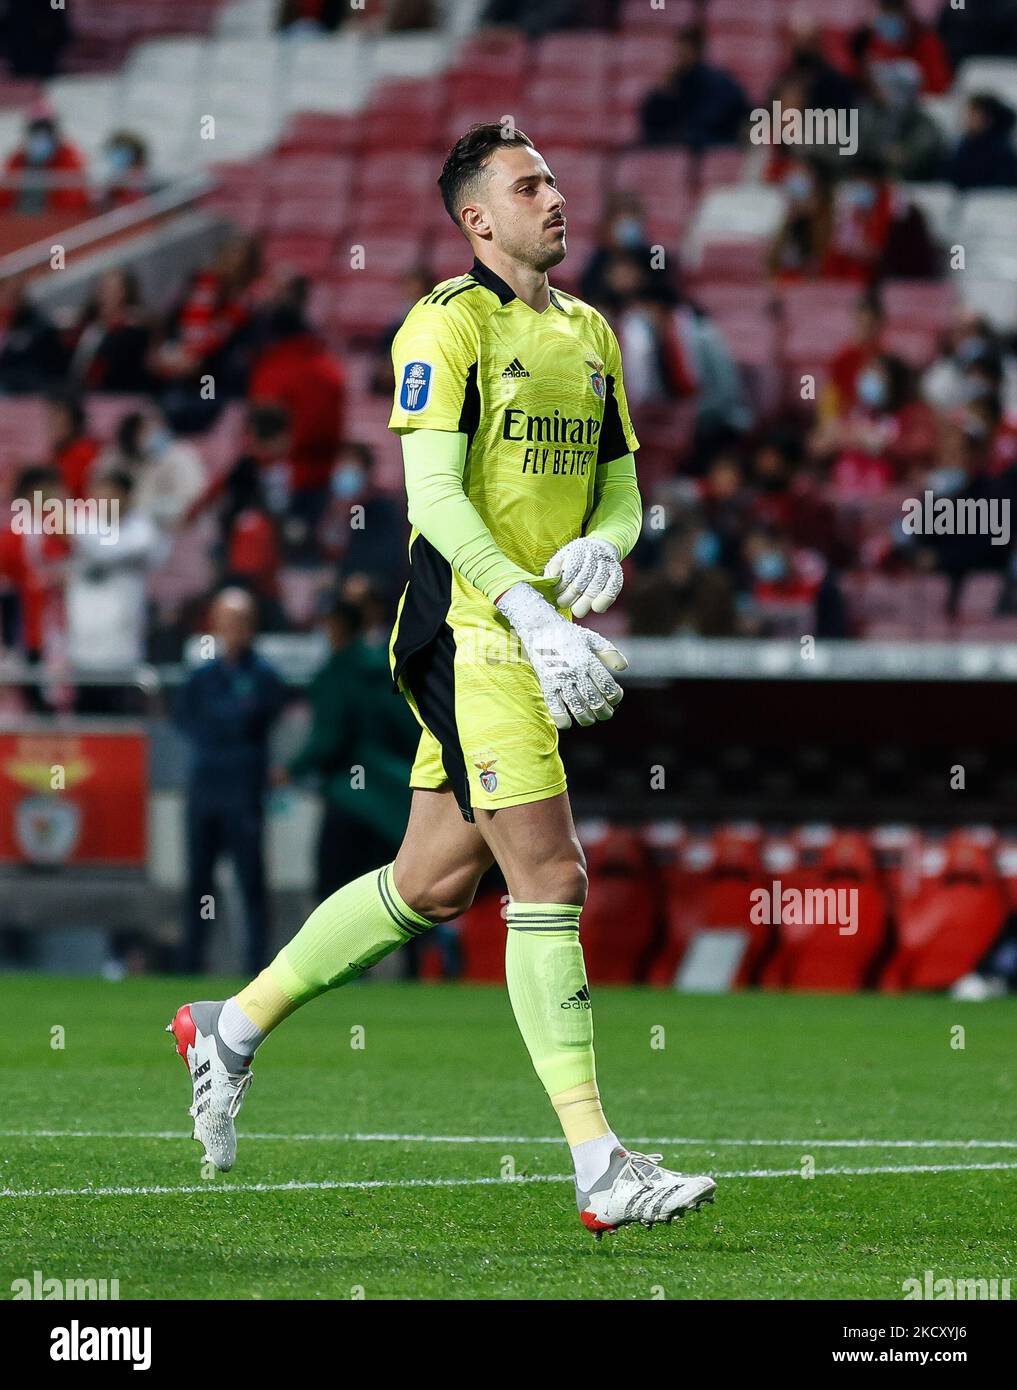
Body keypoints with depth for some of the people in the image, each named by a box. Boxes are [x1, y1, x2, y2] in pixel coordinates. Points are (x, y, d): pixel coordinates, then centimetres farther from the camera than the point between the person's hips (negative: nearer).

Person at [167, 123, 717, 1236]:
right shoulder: (449, 324, -9)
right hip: (470, 633, -8)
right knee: (550, 880, -12)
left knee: (434, 884, 14)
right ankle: (599, 1170, -12)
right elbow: (433, 496, -17)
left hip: (536, 639, 8)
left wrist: (603, 546, -4)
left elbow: (622, 487, 20)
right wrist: (535, 613, -26)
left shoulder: (589, 334, 16)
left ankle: (234, 1028, 31)